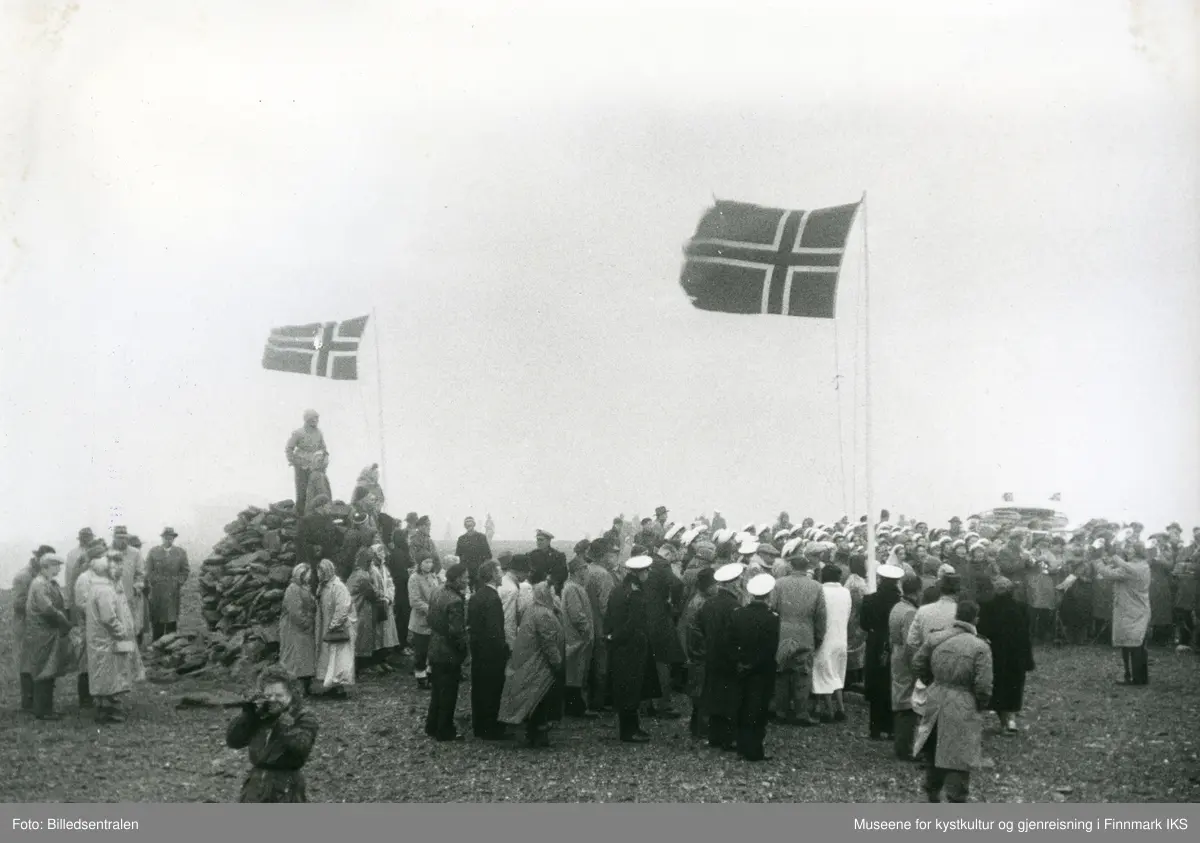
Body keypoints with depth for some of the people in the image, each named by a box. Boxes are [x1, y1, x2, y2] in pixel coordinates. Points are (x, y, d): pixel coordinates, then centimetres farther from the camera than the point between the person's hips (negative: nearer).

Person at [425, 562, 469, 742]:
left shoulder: (437, 593, 1)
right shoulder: (455, 601, -26)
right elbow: (456, 632, -25)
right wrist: (463, 648, -9)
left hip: (435, 650, 9)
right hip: (449, 654, -8)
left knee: (438, 691, 22)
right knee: (448, 695, 7)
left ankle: (432, 727, 32)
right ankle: (445, 732, 18)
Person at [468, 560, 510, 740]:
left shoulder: (475, 596, 6)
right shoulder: (492, 598, -22)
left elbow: (470, 624, 11)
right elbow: (495, 630, -25)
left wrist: (474, 641, 17)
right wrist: (505, 650, -17)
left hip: (477, 650, 9)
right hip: (491, 652, -9)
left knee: (479, 689, 18)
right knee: (492, 690, 3)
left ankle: (479, 726, 30)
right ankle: (490, 730, 12)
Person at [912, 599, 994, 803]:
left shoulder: (936, 638, -2)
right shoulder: (980, 647, -14)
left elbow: (918, 664, 8)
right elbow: (983, 685, -14)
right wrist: (980, 705, 5)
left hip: (935, 701, 5)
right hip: (963, 708, -5)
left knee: (933, 754, 22)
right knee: (958, 758, 5)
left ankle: (932, 797, 36)